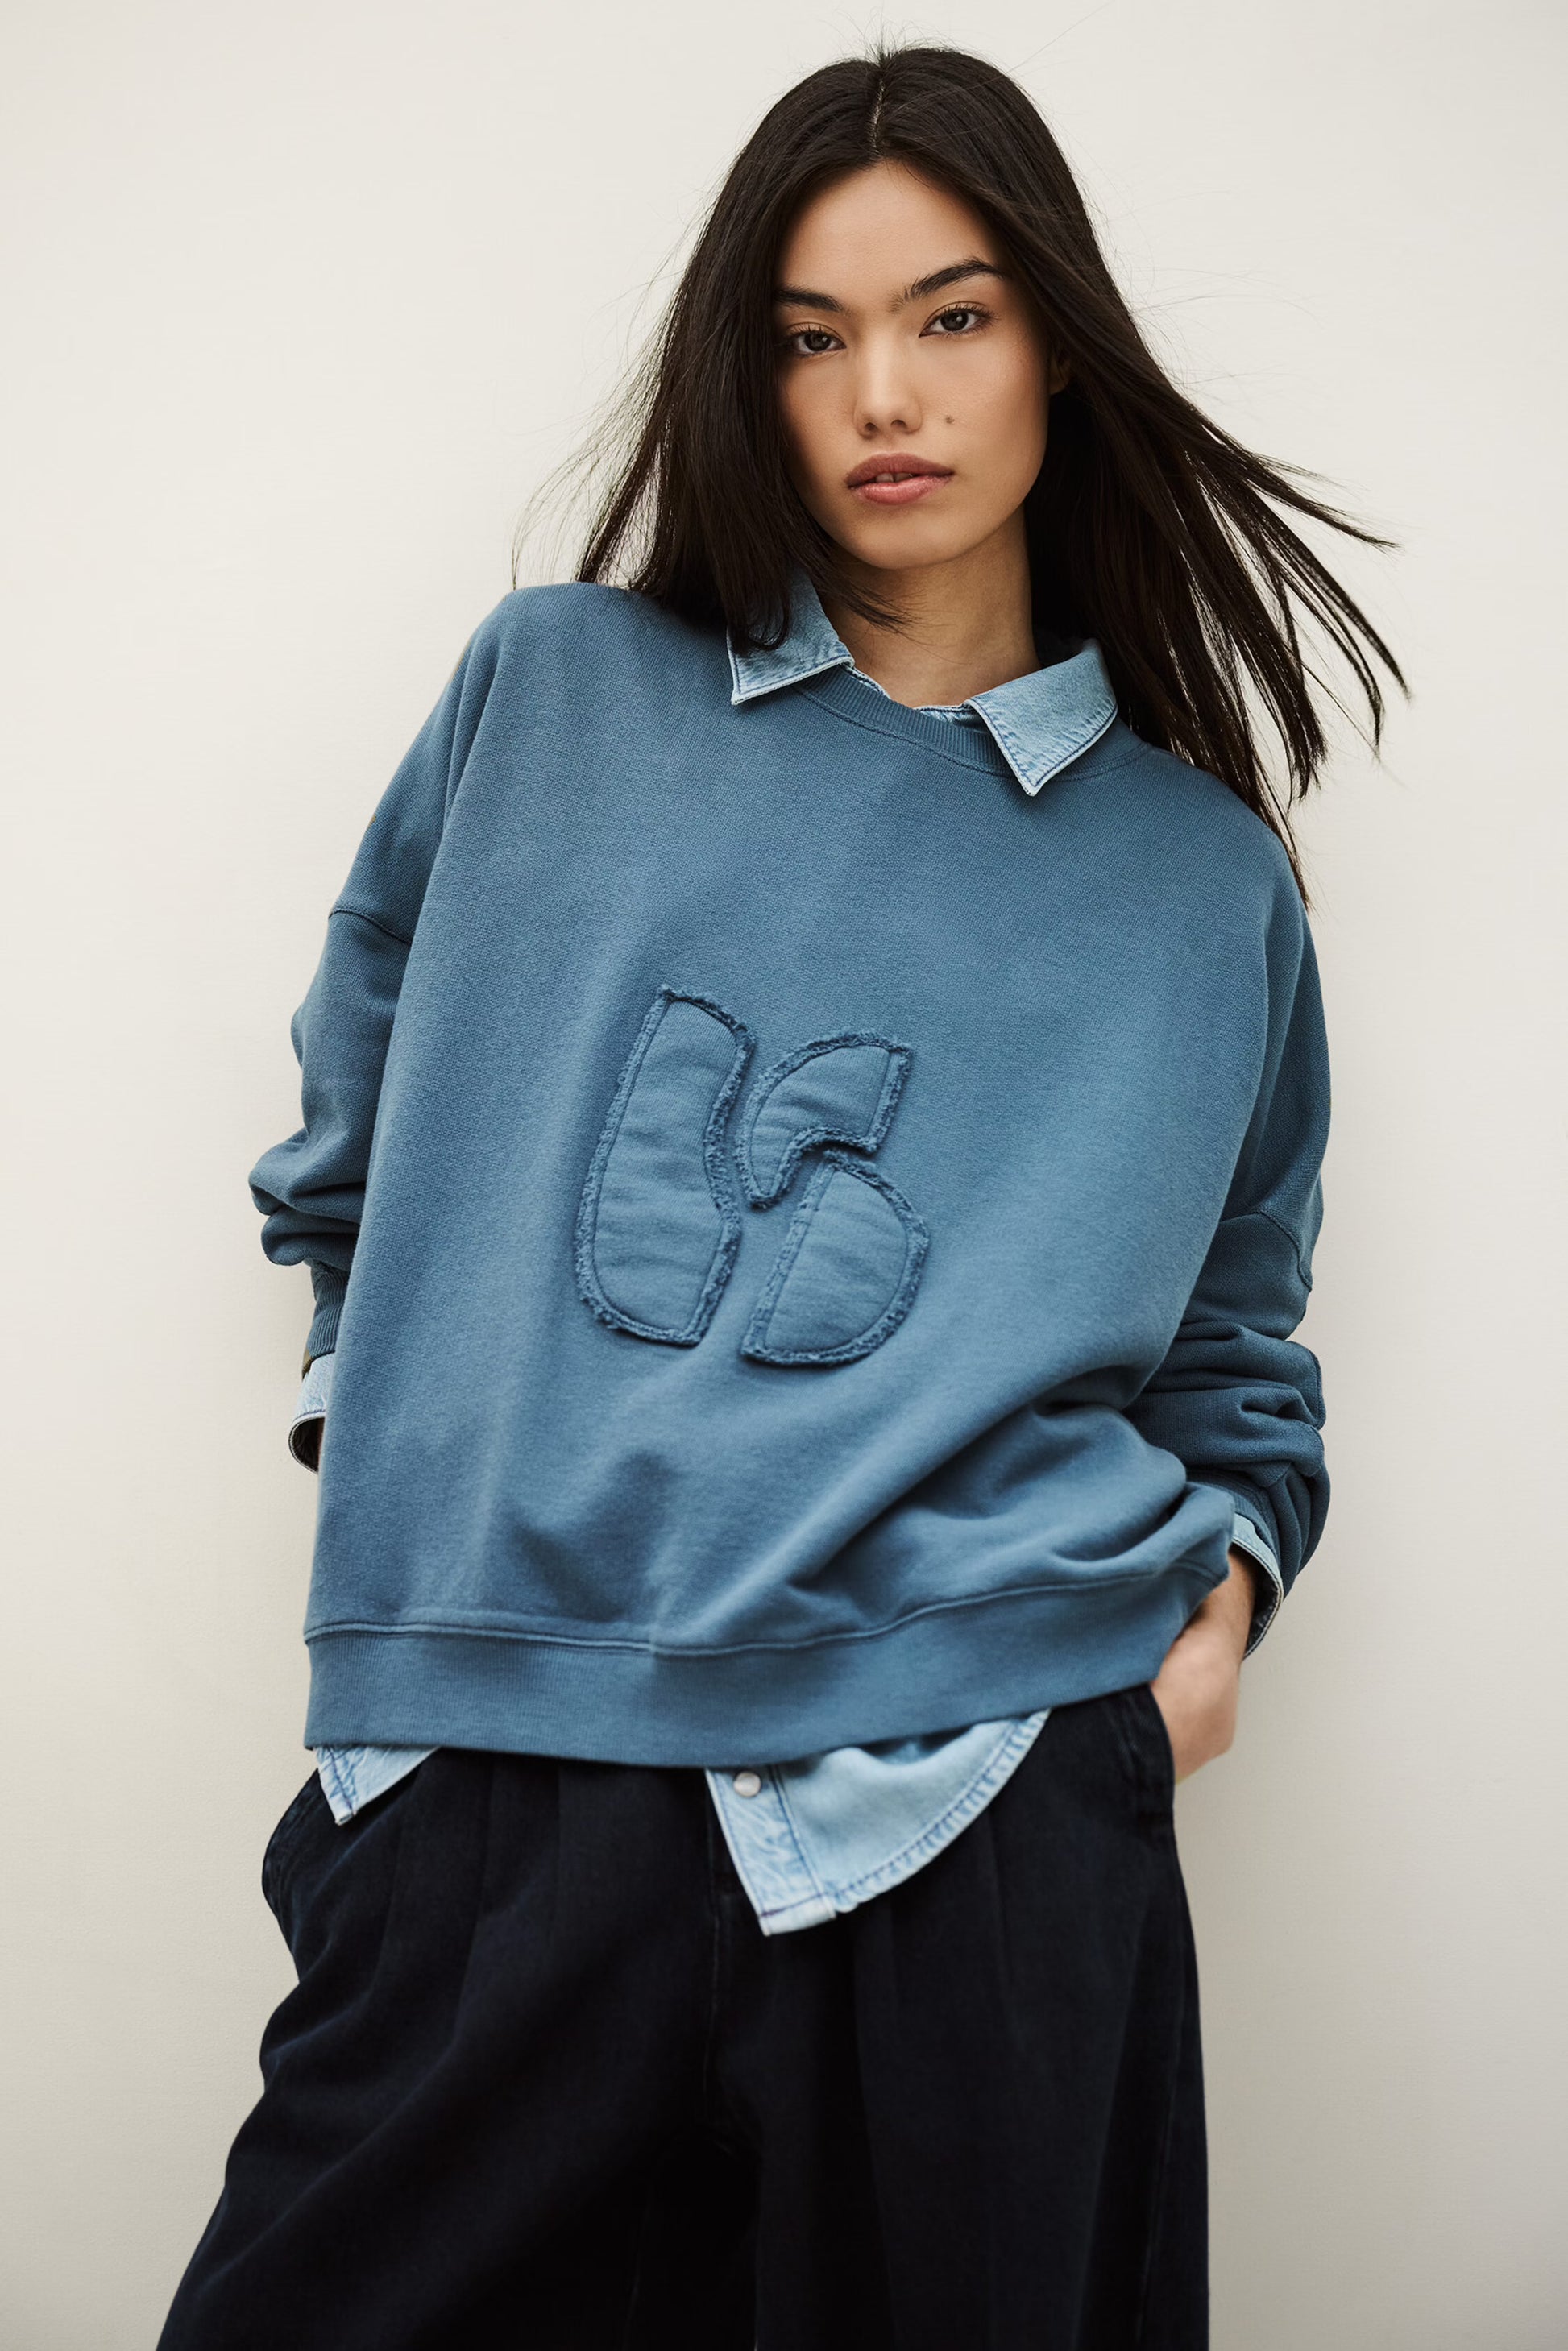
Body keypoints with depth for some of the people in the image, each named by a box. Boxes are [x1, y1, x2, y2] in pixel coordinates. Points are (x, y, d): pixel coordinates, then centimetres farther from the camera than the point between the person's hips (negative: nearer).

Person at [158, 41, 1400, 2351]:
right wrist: (386, 1407, 10)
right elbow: (353, 1141, 21)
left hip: (986, 1825, 1)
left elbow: (1230, 1347, 20)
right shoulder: (553, 693, 9)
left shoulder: (1203, 880, 11)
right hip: (488, 1776, 0)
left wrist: (1224, 1577, 3)